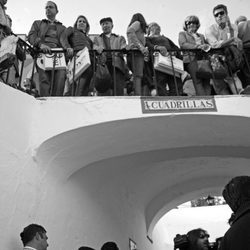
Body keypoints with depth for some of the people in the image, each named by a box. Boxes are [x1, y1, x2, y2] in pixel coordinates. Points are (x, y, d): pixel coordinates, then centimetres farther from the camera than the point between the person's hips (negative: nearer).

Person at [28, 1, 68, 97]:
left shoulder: (62, 28, 33)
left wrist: (67, 48, -12)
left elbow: (64, 40, 14)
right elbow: (31, 36, 13)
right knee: (44, 78, -22)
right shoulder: (37, 23, 30)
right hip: (42, 53, 0)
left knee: (61, 75, -26)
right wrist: (41, 44, -10)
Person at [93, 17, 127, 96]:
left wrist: (126, 48, -12)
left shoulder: (120, 38, 28)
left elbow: (124, 48, 12)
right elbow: (94, 48, 11)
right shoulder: (97, 38, 29)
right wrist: (98, 49, -13)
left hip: (117, 65, 0)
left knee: (119, 89, -15)